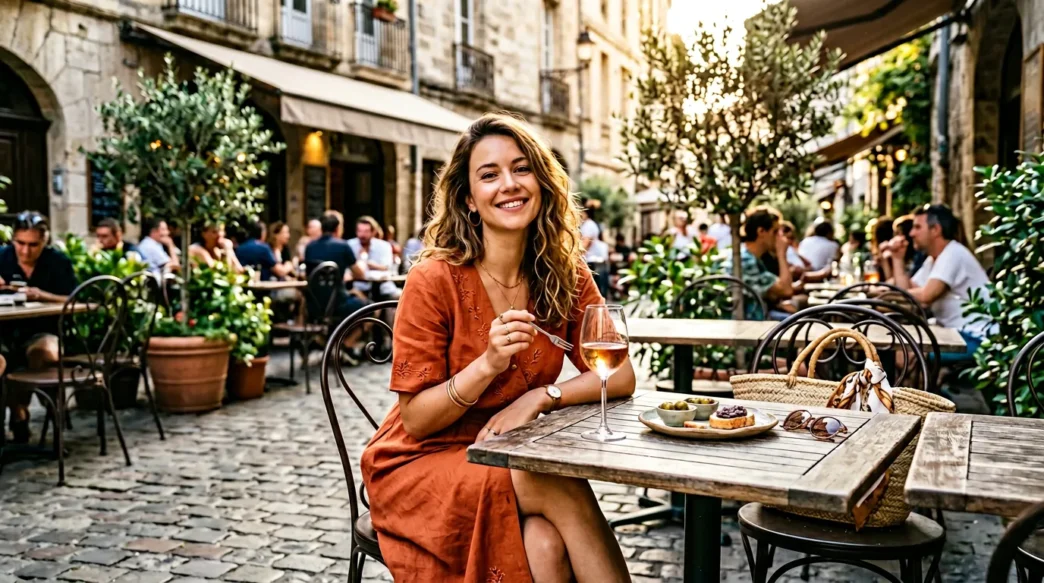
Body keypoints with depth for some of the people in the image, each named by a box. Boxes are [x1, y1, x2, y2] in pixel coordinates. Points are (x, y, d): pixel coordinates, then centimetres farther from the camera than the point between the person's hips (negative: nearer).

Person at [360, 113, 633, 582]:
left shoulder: (565, 275, -3)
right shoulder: (434, 282, -17)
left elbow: (620, 376, -3)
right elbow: (415, 421, -13)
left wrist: (540, 396, -19)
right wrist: (487, 365, -29)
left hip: (509, 459, 3)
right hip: (422, 467, -3)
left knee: (546, 544, -28)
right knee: (563, 489, -28)